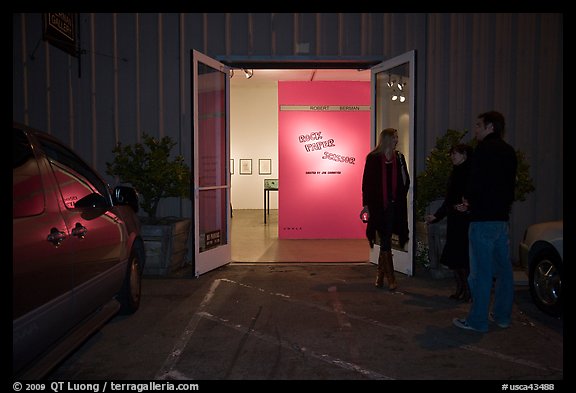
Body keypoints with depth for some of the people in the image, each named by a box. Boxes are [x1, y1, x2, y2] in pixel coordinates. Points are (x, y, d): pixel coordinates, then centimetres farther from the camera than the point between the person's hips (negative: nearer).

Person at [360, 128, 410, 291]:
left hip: (394, 206, 3)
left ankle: (380, 276, 22)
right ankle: (391, 279, 5)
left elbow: (406, 181, 11)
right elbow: (366, 182, -3)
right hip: (378, 205, -3)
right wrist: (366, 204, -8)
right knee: (385, 242, -2)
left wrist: (400, 199, -8)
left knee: (385, 241, 9)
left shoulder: (399, 158, 7)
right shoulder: (373, 158, -3)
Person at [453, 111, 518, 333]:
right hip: (502, 217, 9)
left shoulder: (484, 149, -10)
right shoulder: (509, 151, 15)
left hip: (483, 218, -9)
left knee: (481, 272, -4)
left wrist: (468, 200, 1)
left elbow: (476, 181, -17)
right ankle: (502, 316, 24)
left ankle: (478, 320, 3)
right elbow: (511, 185, 18)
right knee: (503, 268, 14)